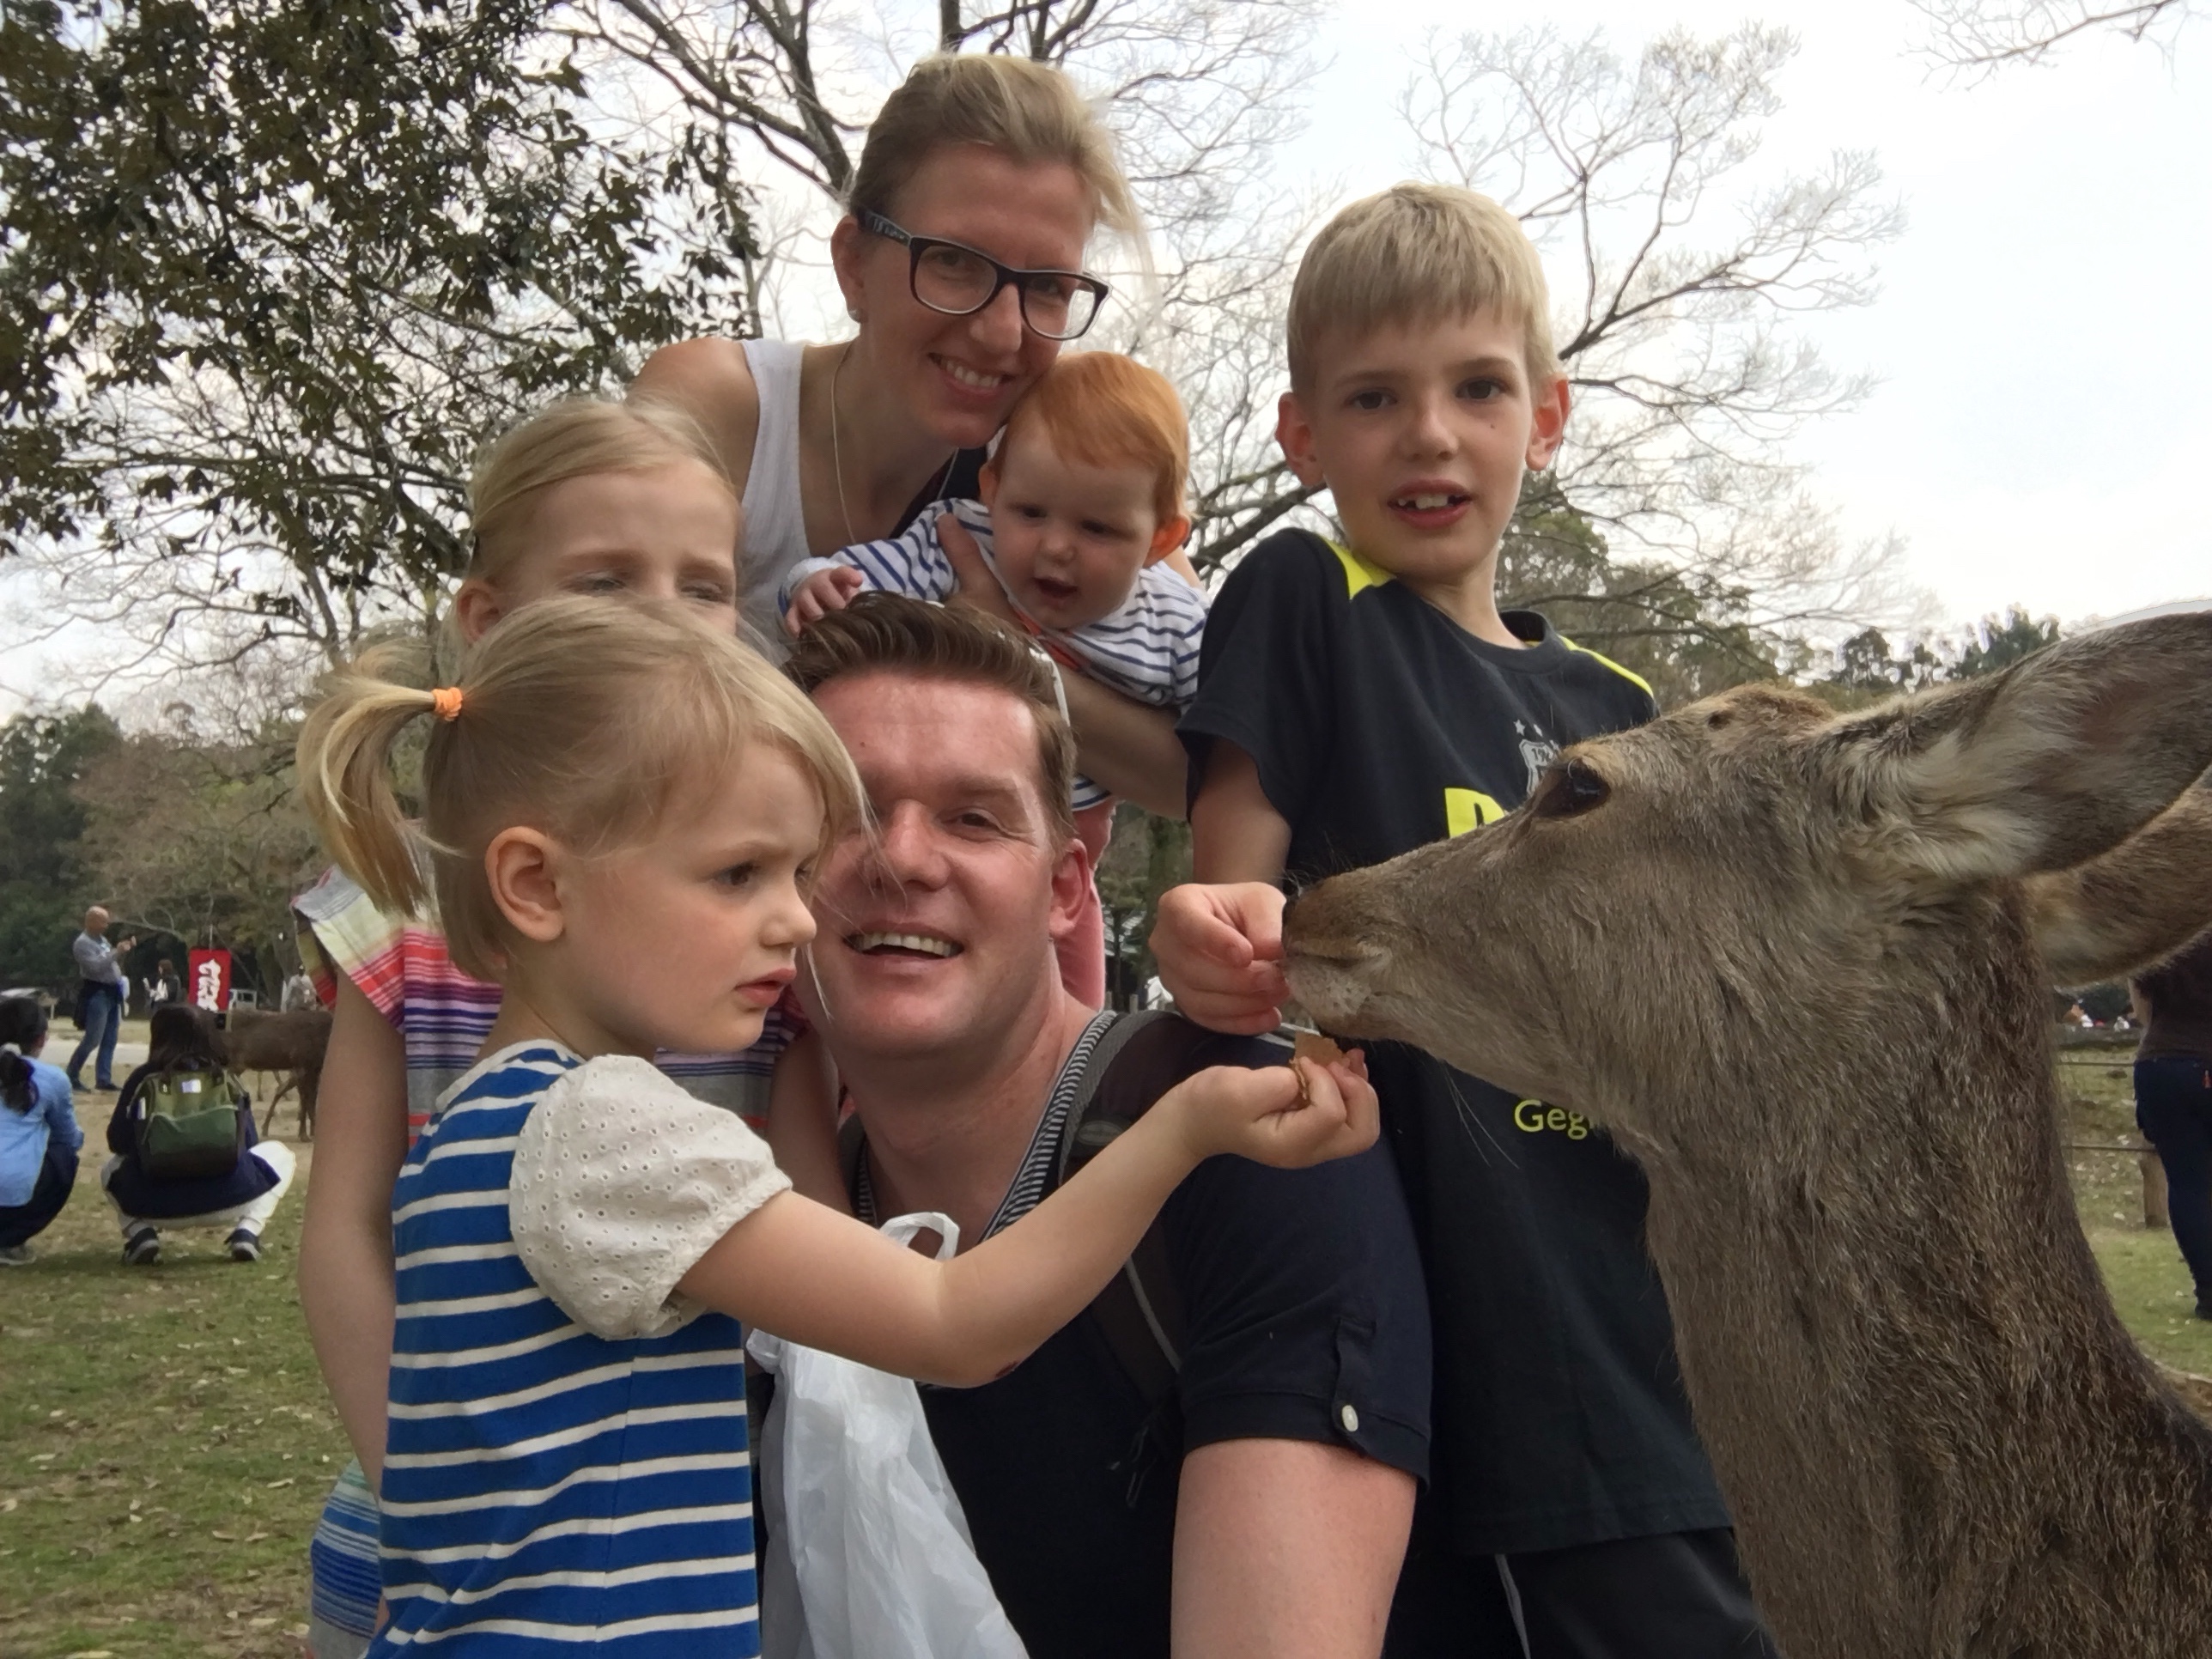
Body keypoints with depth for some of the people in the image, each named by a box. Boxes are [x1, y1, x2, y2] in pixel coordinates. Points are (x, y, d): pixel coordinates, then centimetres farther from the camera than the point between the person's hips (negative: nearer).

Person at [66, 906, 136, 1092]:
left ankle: (103, 1080, 9)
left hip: (111, 993, 9)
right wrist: (116, 951, -22)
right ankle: (72, 1075, 5)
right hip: (97, 994, -9)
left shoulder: (102, 939, 16)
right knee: (92, 1039, -8)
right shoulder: (82, 943, -12)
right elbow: (95, 966, -25)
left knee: (109, 1041, 7)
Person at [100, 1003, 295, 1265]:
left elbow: (118, 1143, 14)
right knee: (280, 1154, 28)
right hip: (225, 1202, -1)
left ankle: (140, 1232, 6)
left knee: (111, 1168, 35)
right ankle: (246, 1232, 4)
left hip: (153, 1206, 1)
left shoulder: (143, 1079, 9)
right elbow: (248, 1144, 18)